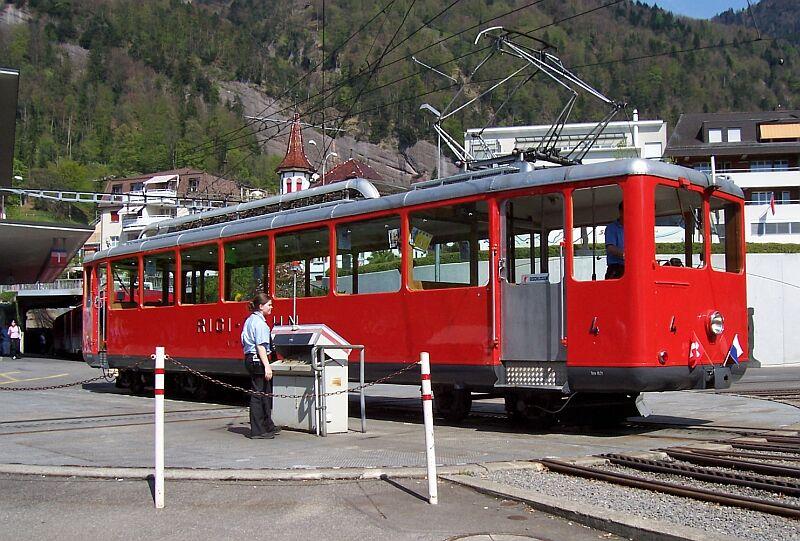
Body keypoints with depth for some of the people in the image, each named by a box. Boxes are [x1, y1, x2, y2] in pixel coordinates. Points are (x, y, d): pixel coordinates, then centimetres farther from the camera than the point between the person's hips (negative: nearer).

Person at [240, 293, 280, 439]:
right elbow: (261, 346, -20)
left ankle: (268, 426, 28)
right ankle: (257, 431, -2)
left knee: (266, 393, 18)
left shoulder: (250, 320, 17)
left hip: (250, 359, 11)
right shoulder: (259, 322, -14)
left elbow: (245, 342, 23)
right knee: (258, 395, -6)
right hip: (258, 360, -11)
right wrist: (267, 366, -23)